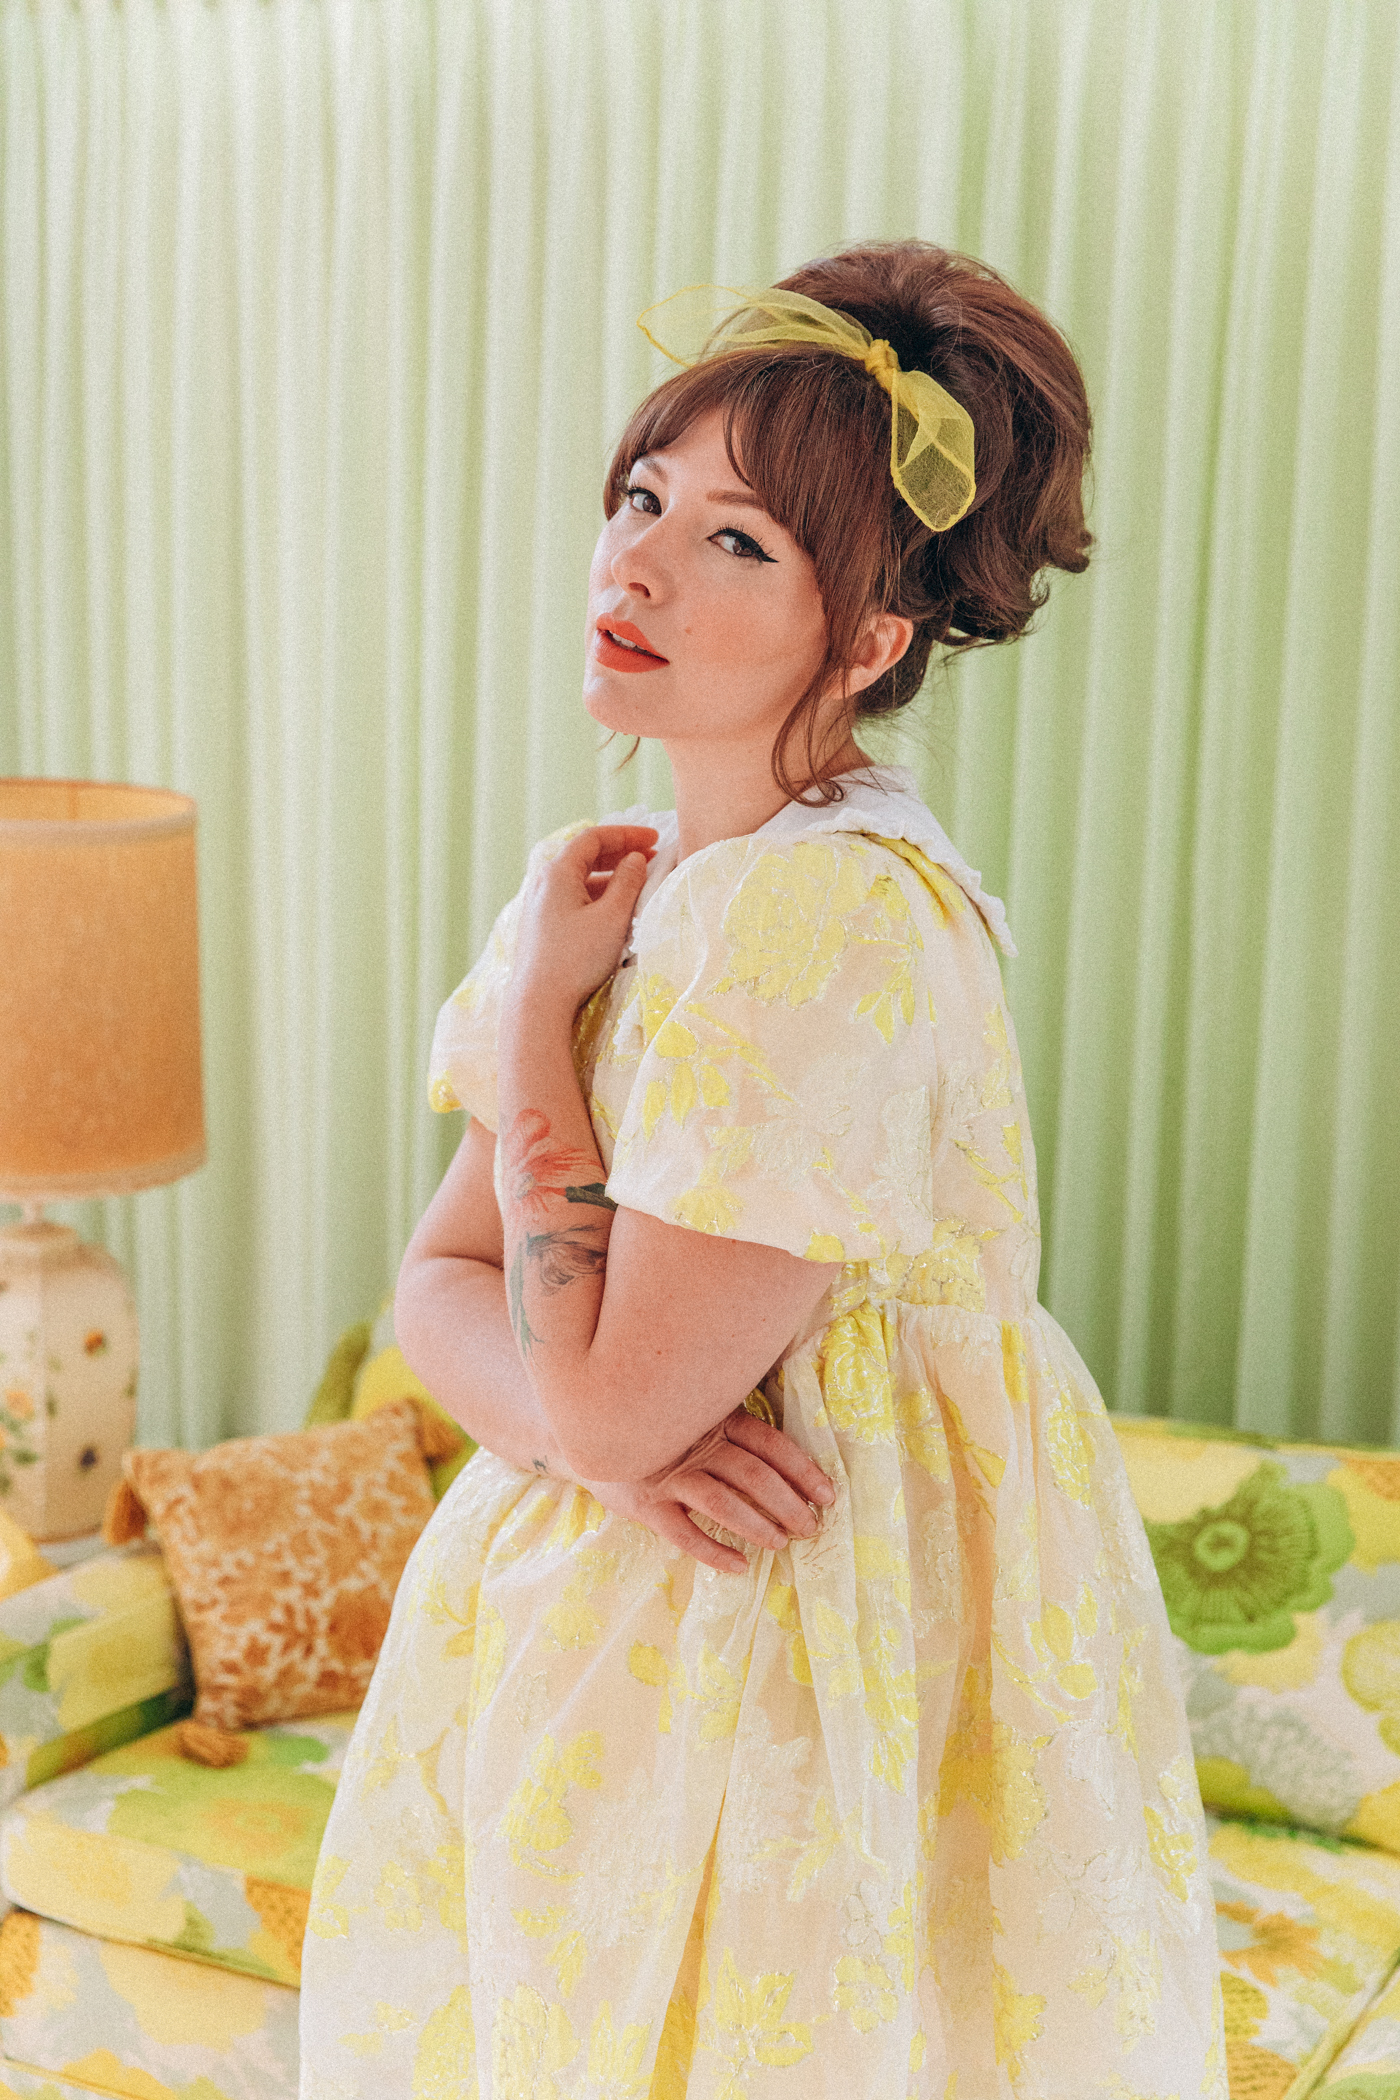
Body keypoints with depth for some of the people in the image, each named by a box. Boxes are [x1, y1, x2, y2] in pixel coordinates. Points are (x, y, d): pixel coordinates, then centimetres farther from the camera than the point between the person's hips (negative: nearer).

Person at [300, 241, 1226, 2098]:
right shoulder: (630, 881, 3)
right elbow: (441, 1284, 3)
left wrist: (532, 1013, -15)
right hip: (592, 1629, 8)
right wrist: (603, 1440, -18)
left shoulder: (838, 922, -24)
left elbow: (612, 1392, -23)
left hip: (807, 1664, -8)